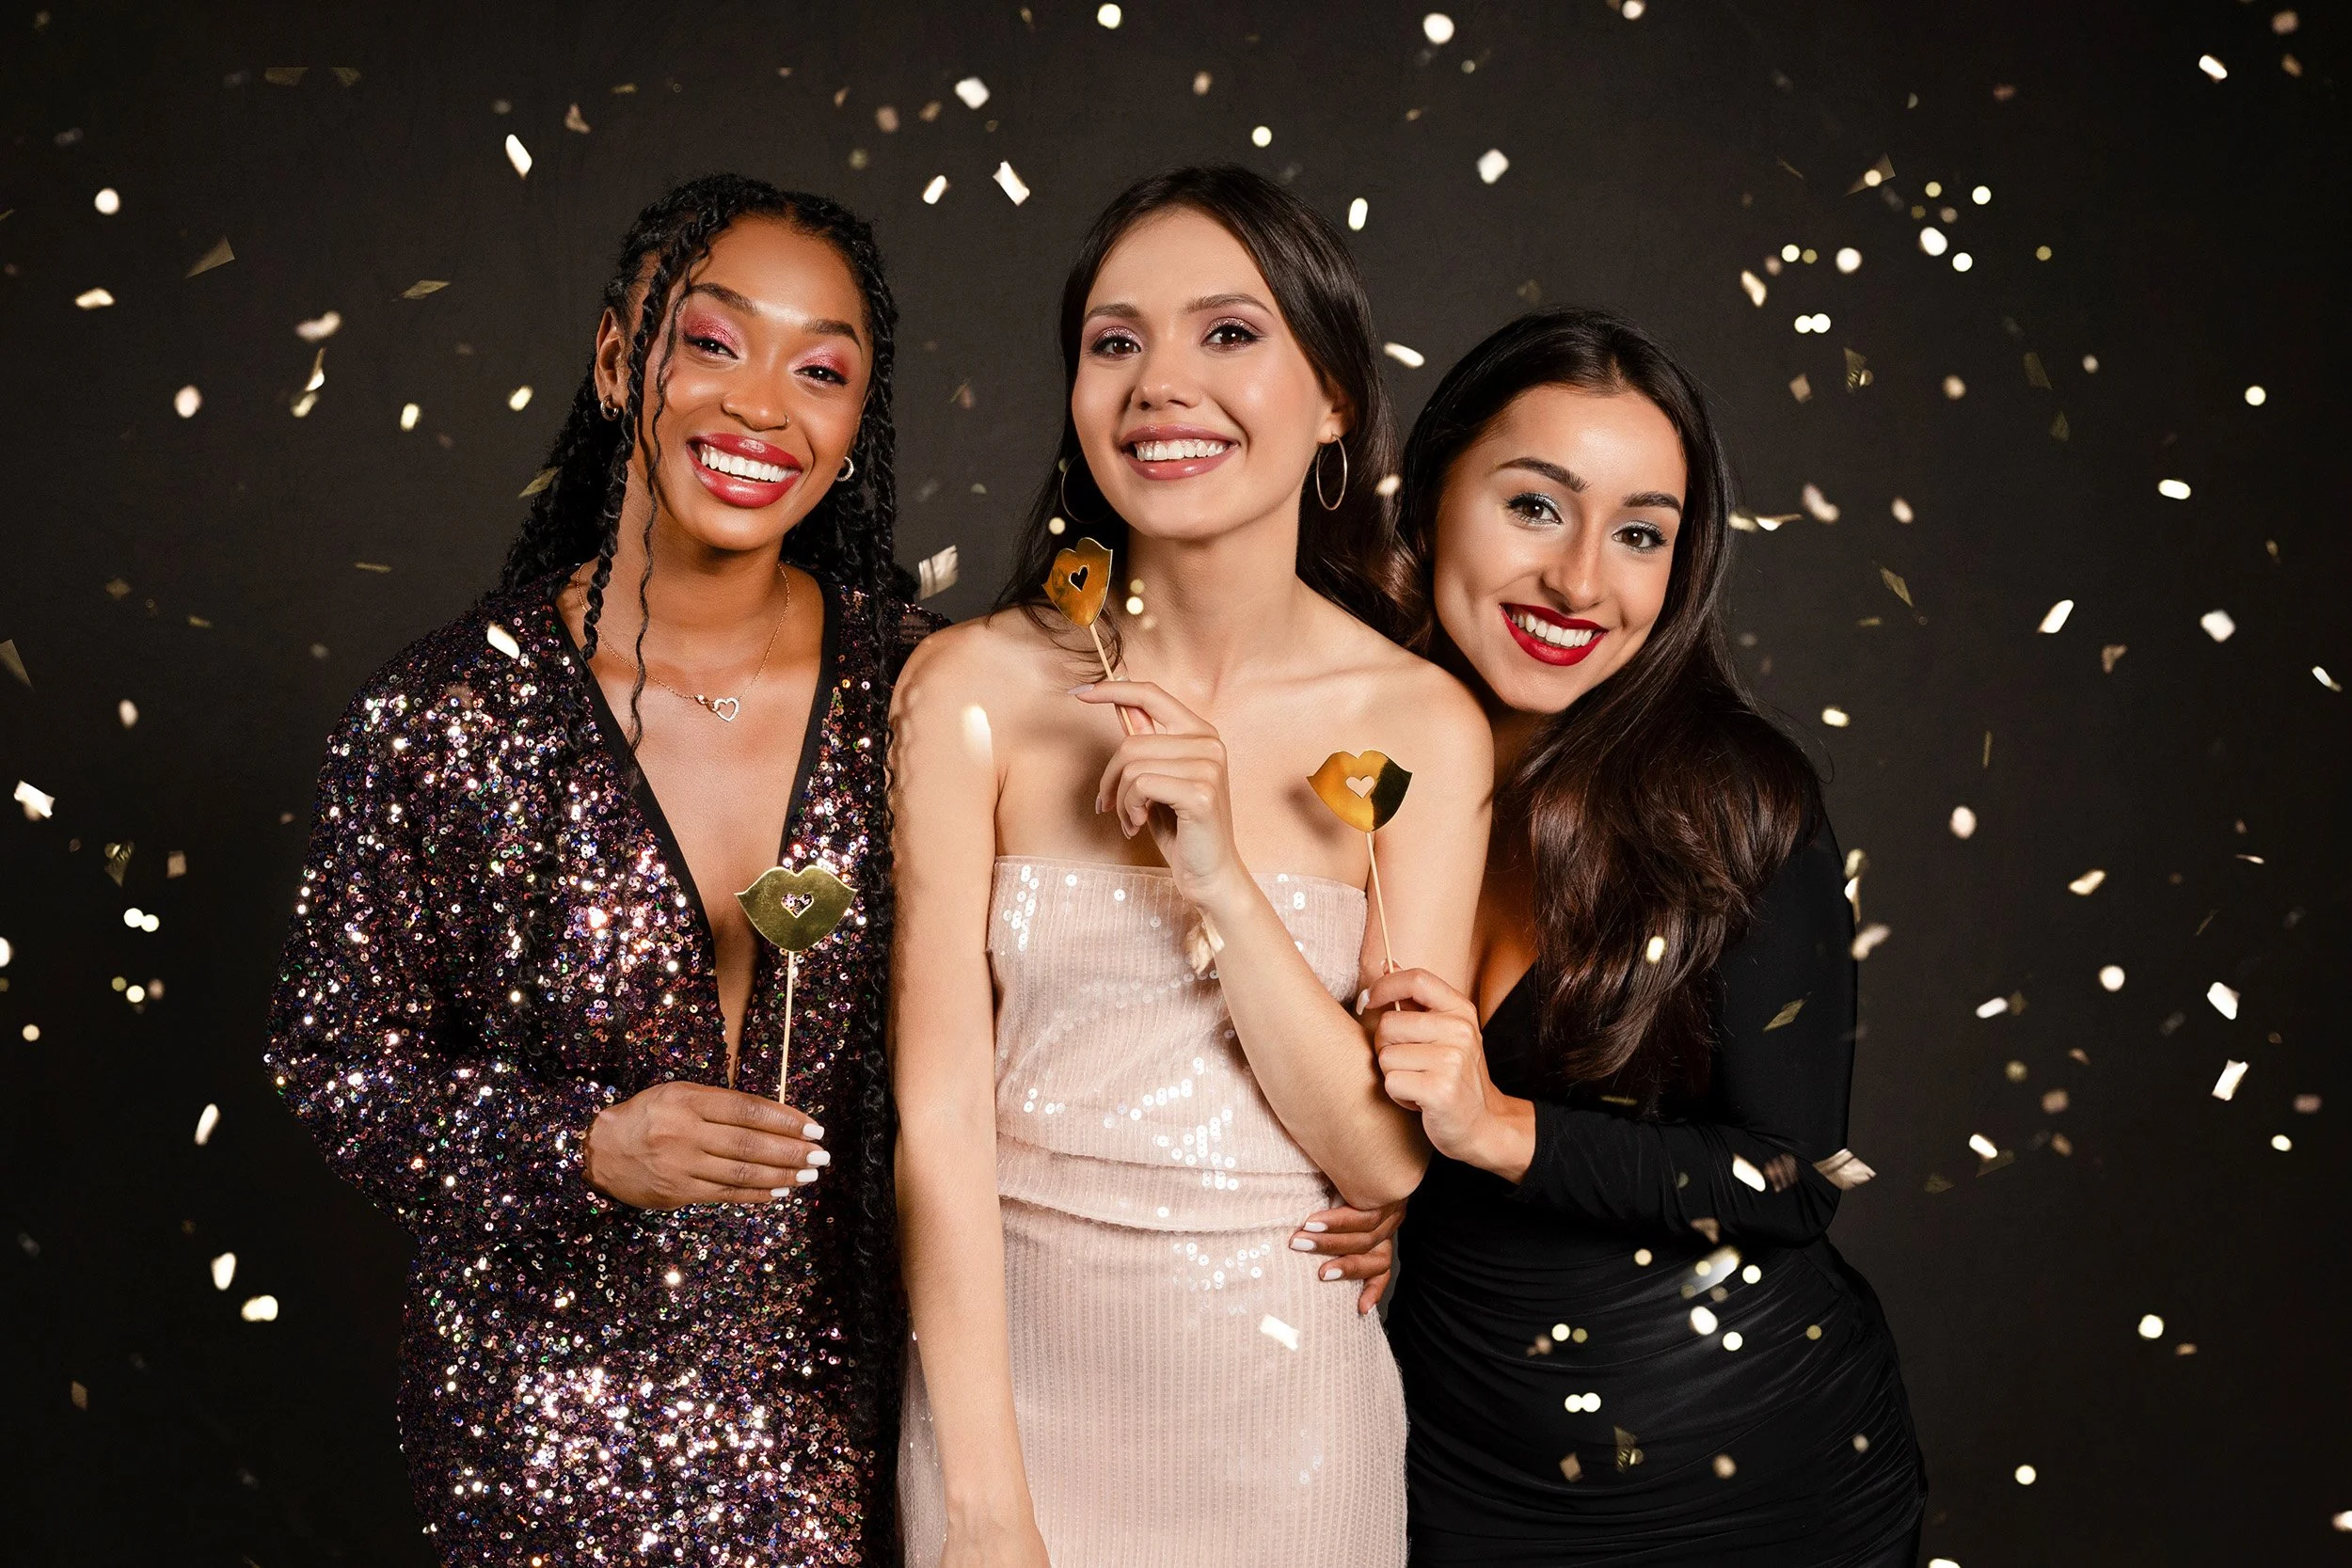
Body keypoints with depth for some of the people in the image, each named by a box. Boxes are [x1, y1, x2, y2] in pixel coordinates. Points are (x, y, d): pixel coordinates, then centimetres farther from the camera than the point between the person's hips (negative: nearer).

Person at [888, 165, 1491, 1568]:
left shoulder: (1422, 726, -7)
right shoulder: (974, 689, -9)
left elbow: (1386, 1152, -9)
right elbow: (941, 1109, -11)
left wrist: (1218, 872, -20)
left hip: (1285, 1398, 1)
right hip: (1010, 1372, 0)